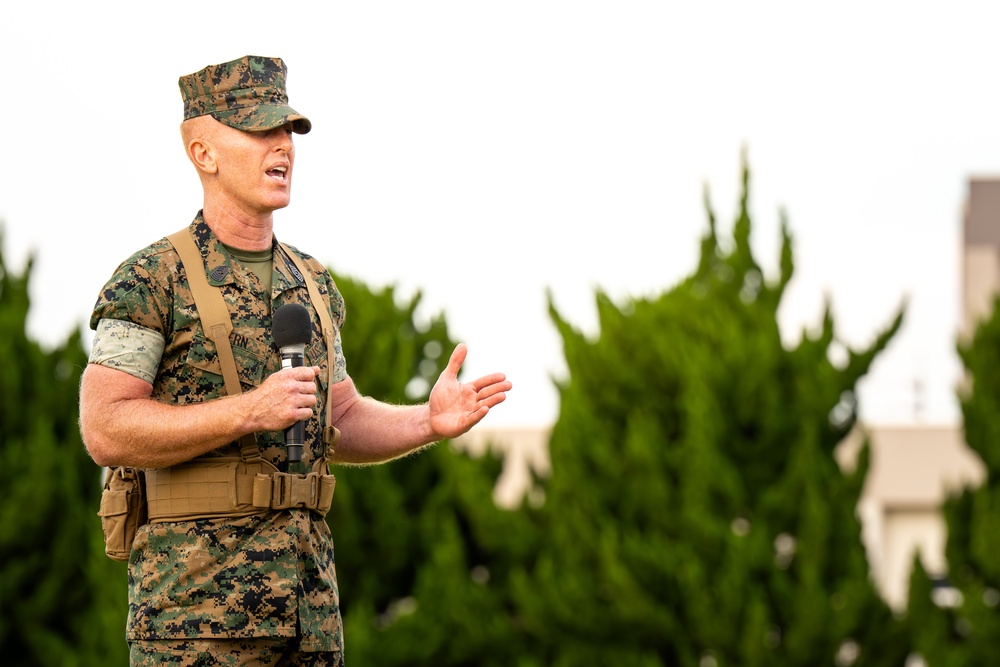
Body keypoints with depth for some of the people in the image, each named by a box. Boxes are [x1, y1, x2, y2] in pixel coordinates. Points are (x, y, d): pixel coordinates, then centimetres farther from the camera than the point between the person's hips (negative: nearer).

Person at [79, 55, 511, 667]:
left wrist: (430, 423, 1)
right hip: (194, 603, -7)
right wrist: (248, 411, -22)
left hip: (308, 603, 7)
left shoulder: (312, 284, 16)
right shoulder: (149, 281, -5)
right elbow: (105, 431, -13)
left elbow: (341, 425, 22)